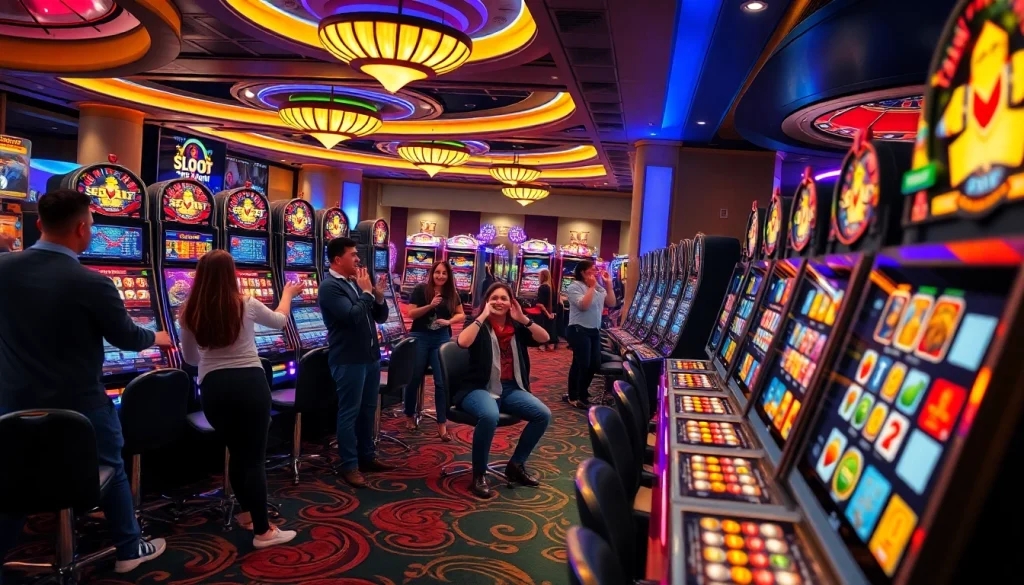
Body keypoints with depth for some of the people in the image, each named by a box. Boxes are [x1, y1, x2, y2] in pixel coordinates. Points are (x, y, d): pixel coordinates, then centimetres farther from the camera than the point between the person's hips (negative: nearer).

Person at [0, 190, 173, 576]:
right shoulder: (92, 284, -19)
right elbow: (128, 339, -7)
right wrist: (157, 338, 14)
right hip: (81, 405, -3)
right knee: (110, 470, 17)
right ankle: (129, 548, 30)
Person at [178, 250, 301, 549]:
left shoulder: (189, 312, 2)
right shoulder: (247, 305, -5)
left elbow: (190, 358, 15)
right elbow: (280, 321, 15)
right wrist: (288, 294, 33)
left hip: (213, 387, 3)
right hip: (250, 383, -3)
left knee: (236, 451, 19)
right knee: (255, 456, 2)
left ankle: (247, 512, 35)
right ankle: (262, 530, 7)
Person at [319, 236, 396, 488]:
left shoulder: (357, 282, 12)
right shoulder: (329, 287, -13)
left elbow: (380, 318, 14)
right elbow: (353, 316, -26)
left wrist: (378, 296, -4)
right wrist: (366, 292, -13)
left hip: (371, 356, 8)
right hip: (349, 360, -8)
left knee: (368, 409, 16)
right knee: (349, 413, 1)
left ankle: (367, 456, 28)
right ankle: (350, 466, 11)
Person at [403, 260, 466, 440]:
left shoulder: (452, 294, 3)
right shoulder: (420, 290, -6)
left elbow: (461, 315, 8)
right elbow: (411, 314, -9)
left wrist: (449, 321, -11)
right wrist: (430, 306, -22)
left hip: (442, 339, 2)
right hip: (420, 338, -2)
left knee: (442, 381, -2)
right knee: (414, 378, 9)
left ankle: (442, 425, 5)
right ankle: (409, 416, 30)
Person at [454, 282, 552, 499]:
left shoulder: (517, 327, 11)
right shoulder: (479, 325, -1)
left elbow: (544, 338, 0)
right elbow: (463, 342, -22)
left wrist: (523, 319, -9)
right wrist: (483, 316, -17)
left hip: (510, 388, 5)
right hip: (480, 388, -5)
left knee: (543, 415, -13)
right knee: (489, 416, -37)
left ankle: (516, 464, 7)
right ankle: (479, 474, -14)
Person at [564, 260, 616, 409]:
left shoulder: (599, 288, 12)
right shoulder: (574, 287, -10)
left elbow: (611, 303, 5)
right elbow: (583, 305, -23)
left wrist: (609, 284, 0)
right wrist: (591, 287, -18)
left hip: (594, 331, 8)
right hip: (579, 331, -8)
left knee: (595, 364, 11)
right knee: (582, 364, -2)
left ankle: (580, 393, 28)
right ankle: (576, 397, 13)